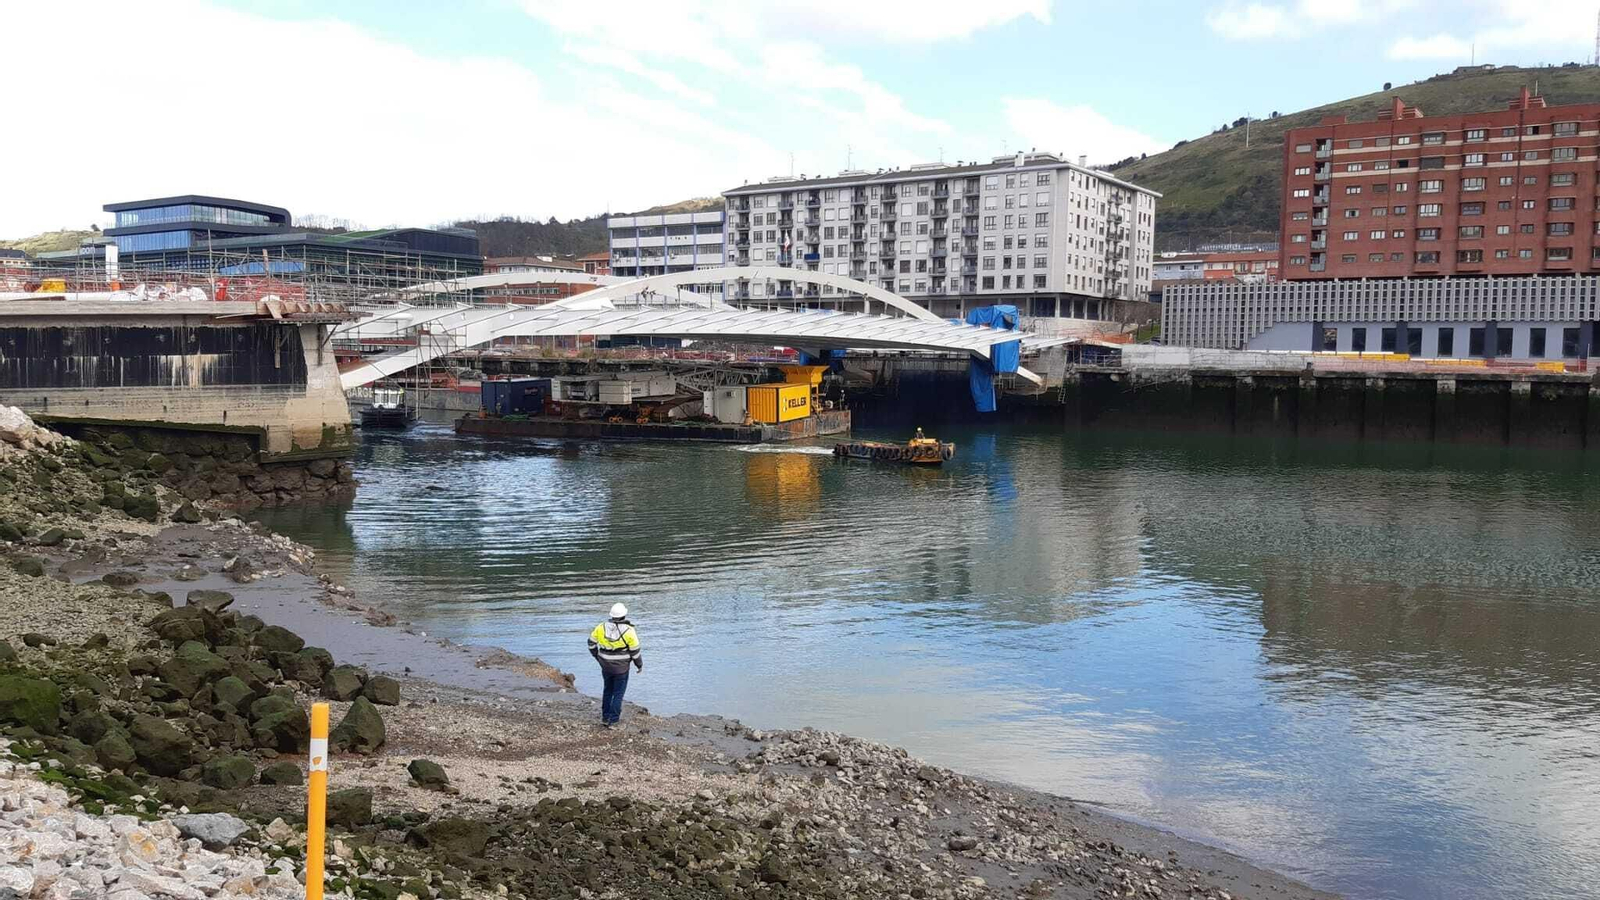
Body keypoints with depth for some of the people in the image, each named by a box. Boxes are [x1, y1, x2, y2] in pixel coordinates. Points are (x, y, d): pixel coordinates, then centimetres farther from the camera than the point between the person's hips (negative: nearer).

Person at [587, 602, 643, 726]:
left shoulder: (601, 627, -8)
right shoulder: (629, 631, -17)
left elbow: (591, 642, 4)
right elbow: (635, 651, -11)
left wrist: (597, 656, 20)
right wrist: (639, 665, 6)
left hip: (605, 666, 4)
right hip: (621, 668, -4)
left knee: (608, 690, 22)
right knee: (618, 693, 9)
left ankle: (605, 717, 27)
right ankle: (613, 720, 9)